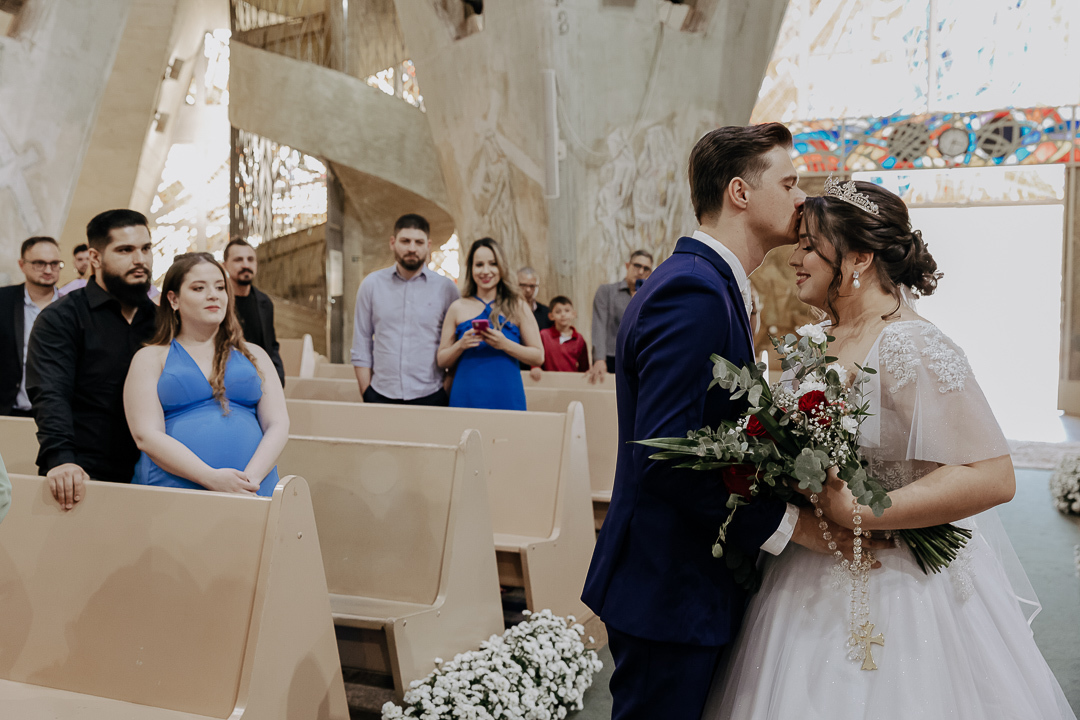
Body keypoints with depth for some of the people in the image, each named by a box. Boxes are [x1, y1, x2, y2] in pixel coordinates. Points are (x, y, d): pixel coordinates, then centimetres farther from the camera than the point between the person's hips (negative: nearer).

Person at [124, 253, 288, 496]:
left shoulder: (253, 355, 16)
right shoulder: (151, 358, 9)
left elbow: (278, 425, 7)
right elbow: (146, 435, -3)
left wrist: (251, 478, -11)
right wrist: (211, 478, -16)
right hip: (172, 490, -1)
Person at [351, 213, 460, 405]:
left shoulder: (446, 288, 2)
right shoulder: (371, 284, 6)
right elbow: (361, 345, 7)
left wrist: (449, 395, -1)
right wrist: (366, 393, 2)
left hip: (430, 396, -1)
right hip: (380, 396, 1)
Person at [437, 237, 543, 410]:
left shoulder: (517, 307, 3)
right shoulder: (458, 308, 6)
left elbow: (538, 357, 0)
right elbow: (441, 361, 6)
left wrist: (505, 344, -13)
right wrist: (461, 345, -12)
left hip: (507, 400, -1)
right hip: (465, 400, 1)